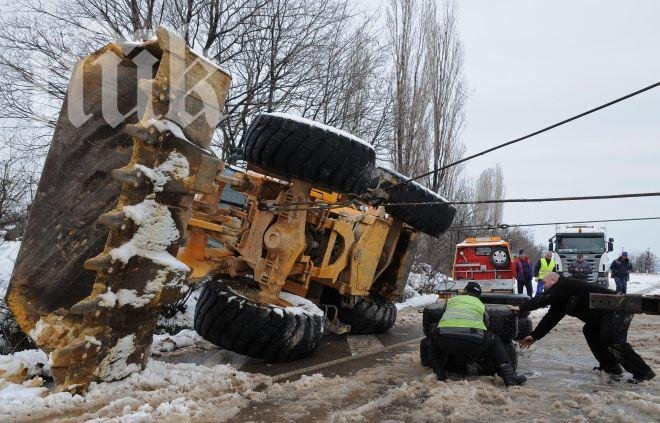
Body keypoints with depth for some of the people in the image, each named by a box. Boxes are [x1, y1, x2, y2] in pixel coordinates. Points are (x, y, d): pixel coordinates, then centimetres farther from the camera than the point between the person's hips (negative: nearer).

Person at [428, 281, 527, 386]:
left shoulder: (451, 300, 26)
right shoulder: (480, 305, 25)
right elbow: (486, 323, 31)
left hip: (446, 339, 1)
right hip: (473, 342, 0)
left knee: (435, 335, 33)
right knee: (494, 341, 28)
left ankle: (439, 373, 27)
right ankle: (509, 376, 23)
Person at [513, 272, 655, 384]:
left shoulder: (564, 285, -14)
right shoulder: (561, 297, 14)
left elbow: (544, 298, -25)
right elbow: (551, 318, 14)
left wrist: (522, 308, -19)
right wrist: (534, 336, 11)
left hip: (618, 309, -10)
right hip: (606, 313, 10)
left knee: (613, 341, -16)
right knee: (590, 331, 13)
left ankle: (643, 372, -8)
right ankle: (610, 367, 15)